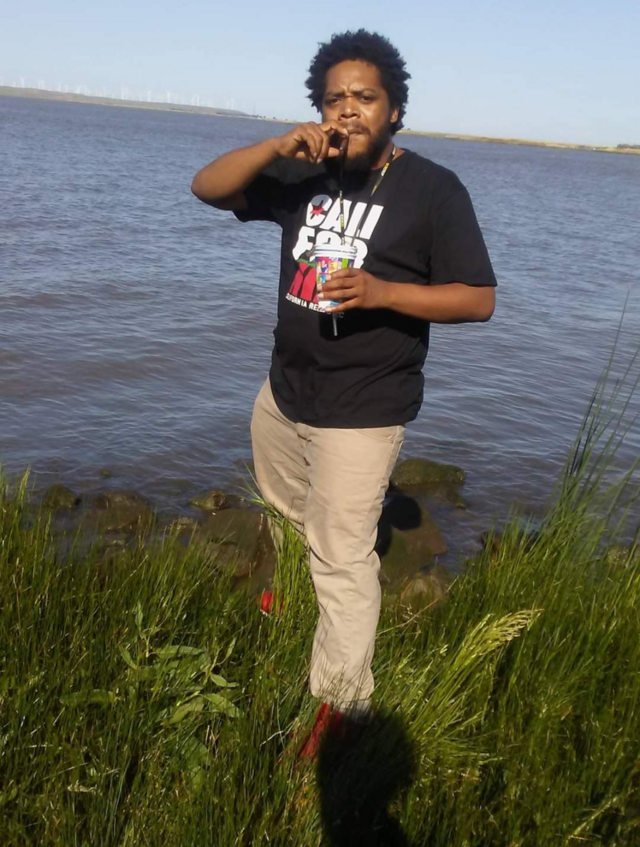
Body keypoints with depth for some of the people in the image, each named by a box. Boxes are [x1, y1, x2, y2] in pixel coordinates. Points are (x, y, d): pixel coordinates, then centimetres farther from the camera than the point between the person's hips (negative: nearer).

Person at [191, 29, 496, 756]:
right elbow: (207, 187, -3)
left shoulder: (434, 190, -11)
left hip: (361, 410, -6)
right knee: (289, 518, 28)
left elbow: (479, 300, -13)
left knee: (342, 558, -5)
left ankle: (338, 702, 7)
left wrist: (381, 291, -27)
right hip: (283, 389, 7)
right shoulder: (304, 175, 2)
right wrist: (279, 147, -20)